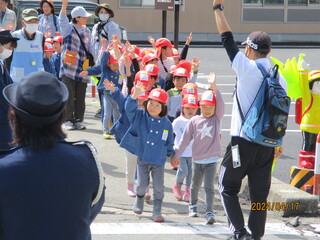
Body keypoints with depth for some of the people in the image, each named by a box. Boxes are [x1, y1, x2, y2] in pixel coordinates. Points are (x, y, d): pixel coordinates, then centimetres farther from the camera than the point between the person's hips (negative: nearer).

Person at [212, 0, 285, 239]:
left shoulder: (247, 68, -9)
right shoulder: (279, 78, 6)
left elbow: (228, 39, -3)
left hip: (242, 142, -5)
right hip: (267, 145, 5)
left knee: (228, 188, 8)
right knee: (260, 195, 10)